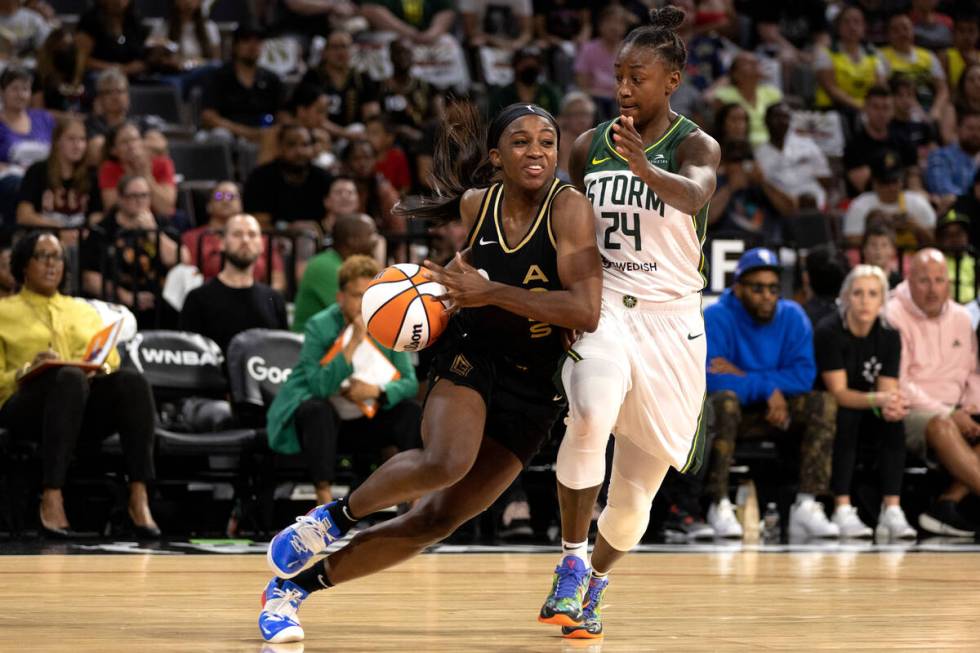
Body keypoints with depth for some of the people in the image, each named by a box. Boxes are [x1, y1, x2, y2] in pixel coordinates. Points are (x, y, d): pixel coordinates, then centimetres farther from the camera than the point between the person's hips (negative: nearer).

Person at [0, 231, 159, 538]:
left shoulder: (84, 311, 30)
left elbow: (113, 361, 20)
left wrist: (101, 369, -4)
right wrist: (28, 371, -13)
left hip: (87, 408, 4)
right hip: (28, 403, -4)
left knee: (133, 381, -31)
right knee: (70, 378, -40)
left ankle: (139, 498, -42)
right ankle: (51, 498, -48)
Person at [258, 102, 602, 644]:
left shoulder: (569, 208, -15)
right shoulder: (476, 205, -3)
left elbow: (587, 312, -26)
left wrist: (489, 292, -27)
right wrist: (444, 280, 1)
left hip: (532, 387, -1)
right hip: (469, 353, 1)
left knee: (435, 520, -1)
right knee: (444, 462, -33)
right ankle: (334, 516, -9)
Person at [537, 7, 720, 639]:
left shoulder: (695, 146, -5)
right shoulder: (590, 147, 6)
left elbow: (694, 195, -30)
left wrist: (642, 166, -50)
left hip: (669, 323, -1)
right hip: (601, 310, 1)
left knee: (637, 487, 5)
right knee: (590, 418, -33)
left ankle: (595, 582, 35)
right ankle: (571, 564, -19)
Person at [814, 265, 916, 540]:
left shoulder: (889, 336, -4)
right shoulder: (828, 332, -18)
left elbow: (887, 390, -9)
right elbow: (838, 392, -23)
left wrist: (893, 404, -35)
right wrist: (878, 399, -40)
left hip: (865, 412, 4)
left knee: (893, 421, -25)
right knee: (845, 417, -35)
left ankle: (892, 511, -32)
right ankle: (842, 511, -39)